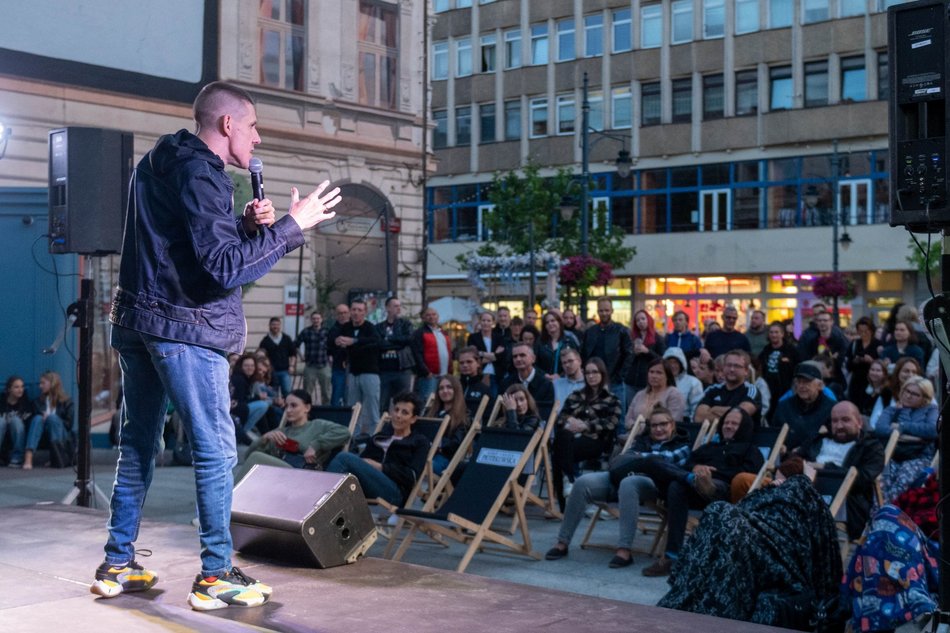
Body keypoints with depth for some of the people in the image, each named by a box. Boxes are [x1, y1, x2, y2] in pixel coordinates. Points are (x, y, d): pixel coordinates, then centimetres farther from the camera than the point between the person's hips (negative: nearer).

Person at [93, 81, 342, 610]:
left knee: (137, 444, 14)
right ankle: (216, 575, 1)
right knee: (216, 450, -3)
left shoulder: (157, 165, 16)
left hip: (137, 321, 10)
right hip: (185, 329, -10)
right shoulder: (200, 174, -14)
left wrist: (245, 224, 6)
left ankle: (118, 564, 21)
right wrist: (292, 225, -16)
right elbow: (225, 268, -21)